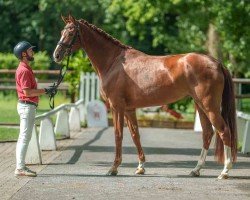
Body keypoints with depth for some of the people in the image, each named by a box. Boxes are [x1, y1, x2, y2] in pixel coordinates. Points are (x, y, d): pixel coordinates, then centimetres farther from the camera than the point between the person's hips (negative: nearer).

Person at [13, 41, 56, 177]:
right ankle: (20, 168, -9)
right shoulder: (24, 70, -16)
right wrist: (45, 91, -17)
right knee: (25, 137, -9)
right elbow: (27, 92, -22)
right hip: (27, 106, -11)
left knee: (24, 137, 12)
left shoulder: (26, 69, 16)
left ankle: (20, 166, 17)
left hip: (29, 106, 11)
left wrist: (46, 91, 11)